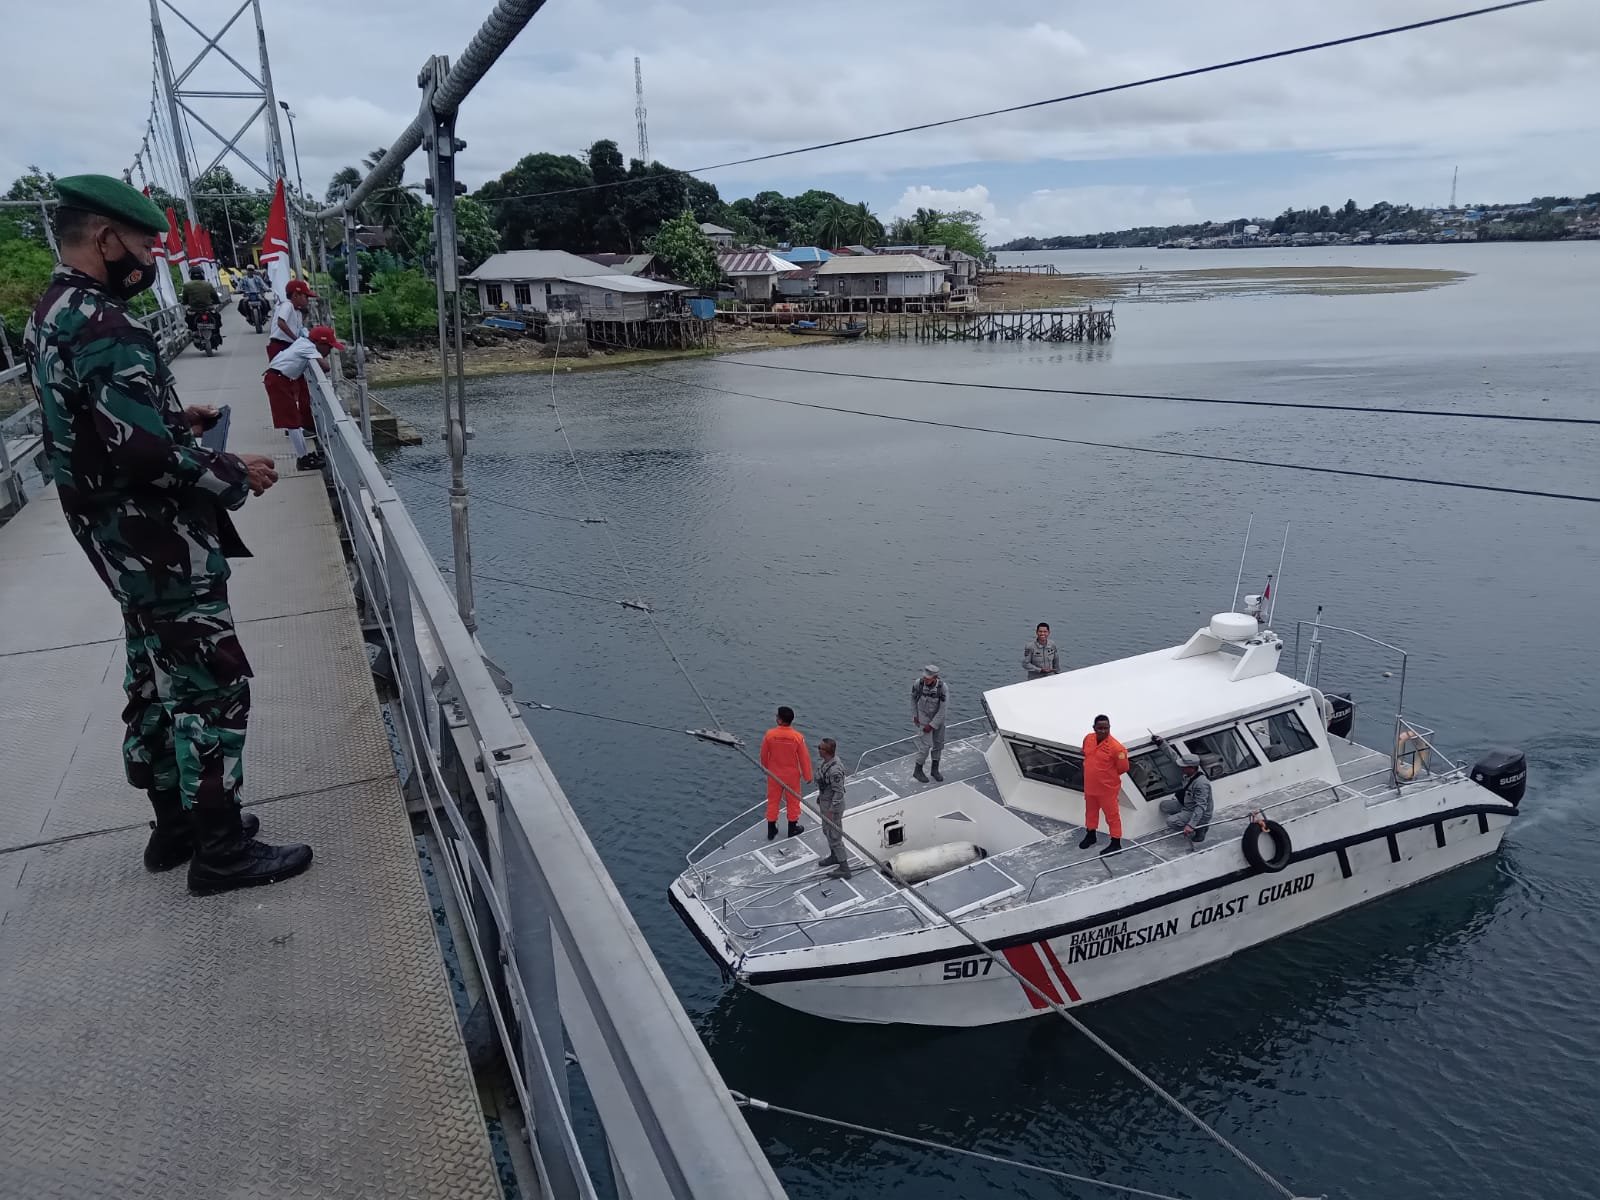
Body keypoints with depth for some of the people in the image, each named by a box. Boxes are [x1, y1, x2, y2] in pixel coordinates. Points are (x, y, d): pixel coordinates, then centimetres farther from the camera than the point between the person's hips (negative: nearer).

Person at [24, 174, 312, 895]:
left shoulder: (51, 317, 11)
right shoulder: (104, 328, -21)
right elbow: (144, 451, -28)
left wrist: (172, 415, 12)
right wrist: (235, 475, -16)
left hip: (120, 539, 10)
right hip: (161, 542, -10)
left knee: (159, 684, 18)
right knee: (213, 687, -3)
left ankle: (176, 823, 30)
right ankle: (221, 850, 6)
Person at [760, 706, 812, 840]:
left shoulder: (769, 734, -18)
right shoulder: (798, 737, -21)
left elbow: (764, 754, -4)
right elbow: (804, 758, -12)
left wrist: (765, 768, 16)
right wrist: (807, 776, 2)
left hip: (774, 774, 1)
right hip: (792, 775, -1)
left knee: (773, 801, 16)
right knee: (793, 801, 18)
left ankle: (771, 831, 26)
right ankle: (792, 828, 32)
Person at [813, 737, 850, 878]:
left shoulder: (835, 769, -33)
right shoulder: (828, 761, -4)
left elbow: (839, 792, -28)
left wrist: (831, 811, -24)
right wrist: (820, 796, 21)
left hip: (833, 804, -10)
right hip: (826, 800, 10)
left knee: (834, 836, 1)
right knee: (827, 830, 26)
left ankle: (844, 868, 12)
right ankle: (834, 856, 46)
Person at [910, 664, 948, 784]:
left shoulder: (943, 688, -32)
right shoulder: (918, 683, -28)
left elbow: (943, 709, -24)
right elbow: (913, 697, -5)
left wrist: (932, 725, -21)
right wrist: (914, 715, -5)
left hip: (937, 717, 1)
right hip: (923, 716, -1)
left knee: (938, 743, 12)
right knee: (925, 744, -3)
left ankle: (935, 770, 31)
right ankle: (917, 771, 16)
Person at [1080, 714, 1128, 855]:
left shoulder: (1115, 747, -25)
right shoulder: (1088, 739, -6)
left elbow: (1123, 768, -15)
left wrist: (1108, 776, -1)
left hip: (1108, 788, -6)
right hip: (1089, 786, 6)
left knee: (1112, 815, 8)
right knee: (1090, 811, 24)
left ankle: (1116, 843, 22)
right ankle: (1090, 835, 43)